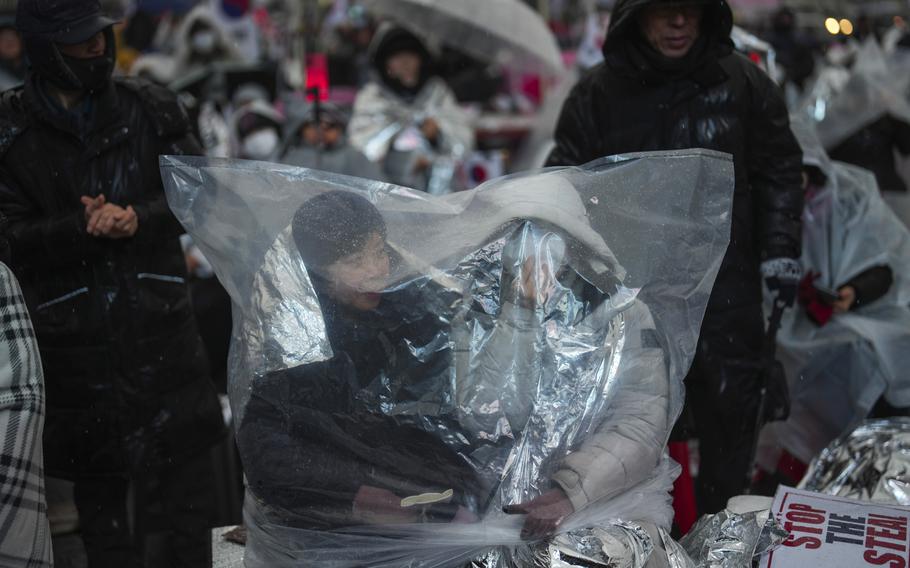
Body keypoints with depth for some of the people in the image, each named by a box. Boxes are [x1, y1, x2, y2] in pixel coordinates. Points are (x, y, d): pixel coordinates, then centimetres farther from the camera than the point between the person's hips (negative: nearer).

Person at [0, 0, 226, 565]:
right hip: (73, 335, -1)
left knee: (188, 476, 9)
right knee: (99, 490, 10)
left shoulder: (150, 108, 3)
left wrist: (138, 218, -14)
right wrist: (79, 228, -21)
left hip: (160, 322, 2)